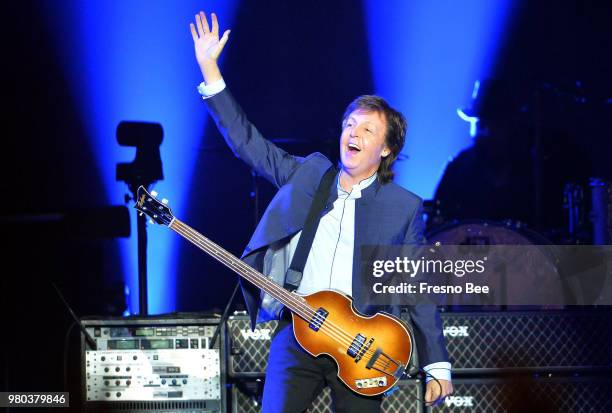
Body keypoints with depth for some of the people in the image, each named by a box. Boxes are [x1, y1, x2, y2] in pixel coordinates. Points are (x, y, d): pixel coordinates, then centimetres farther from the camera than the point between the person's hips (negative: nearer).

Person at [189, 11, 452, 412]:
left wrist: (437, 365, 0)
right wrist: (209, 66, 6)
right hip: (296, 335, 2)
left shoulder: (404, 207, 5)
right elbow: (245, 138, 12)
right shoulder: (307, 175, 11)